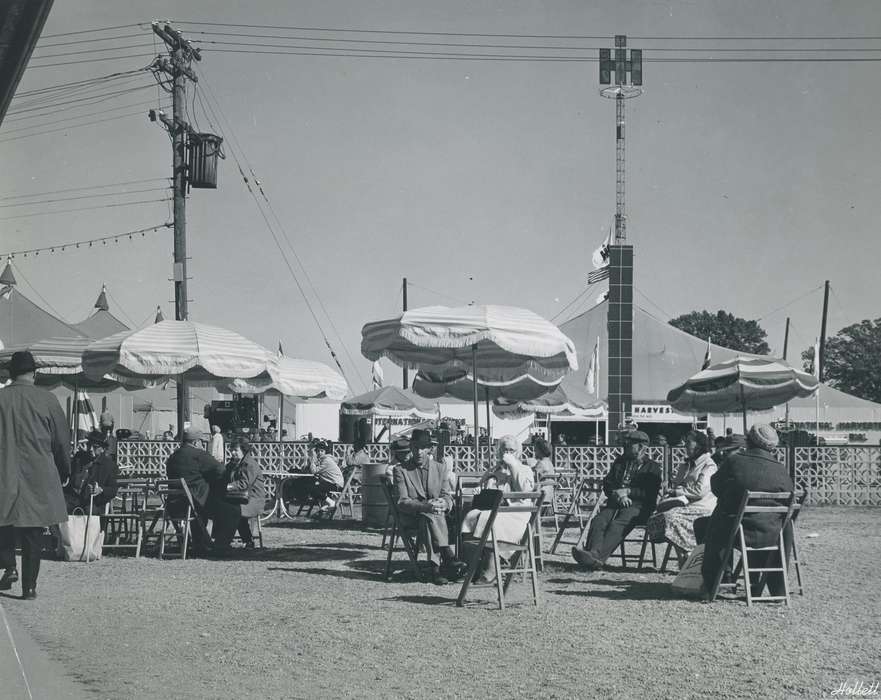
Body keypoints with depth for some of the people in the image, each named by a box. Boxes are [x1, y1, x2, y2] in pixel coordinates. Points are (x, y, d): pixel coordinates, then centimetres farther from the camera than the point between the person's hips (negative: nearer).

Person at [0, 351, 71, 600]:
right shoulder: (47, 400, -3)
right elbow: (62, 442, 4)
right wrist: (64, 473, 17)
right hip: (39, 476, 0)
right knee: (32, 533, 6)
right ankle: (29, 585, 6)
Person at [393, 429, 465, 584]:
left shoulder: (441, 468, 14)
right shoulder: (401, 470, 4)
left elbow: (448, 496, 8)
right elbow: (402, 502, -7)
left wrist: (444, 504, -19)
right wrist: (425, 506, -26)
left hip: (437, 515, 2)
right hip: (411, 518, -2)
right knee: (429, 518, -36)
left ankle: (437, 567, -41)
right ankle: (448, 558, -43)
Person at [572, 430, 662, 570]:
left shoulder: (652, 467, 12)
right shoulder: (620, 462, 27)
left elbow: (651, 493, -1)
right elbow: (607, 484, 19)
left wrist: (628, 492, -8)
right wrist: (618, 495, -2)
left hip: (637, 506, -5)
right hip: (615, 503, 5)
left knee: (617, 525, -35)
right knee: (598, 521, -28)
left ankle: (598, 557, -55)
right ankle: (593, 553, -51)